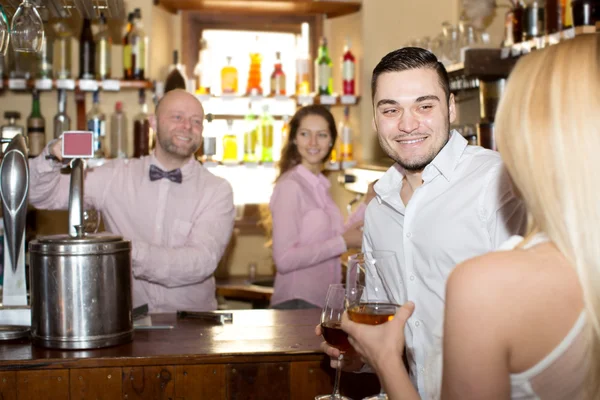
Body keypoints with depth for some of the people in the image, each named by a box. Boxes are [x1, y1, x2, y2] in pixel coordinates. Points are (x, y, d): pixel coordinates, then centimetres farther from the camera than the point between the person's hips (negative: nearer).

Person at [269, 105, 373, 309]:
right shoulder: (290, 186, -15)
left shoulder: (320, 185, 8)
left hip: (323, 301, 7)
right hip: (298, 303, -7)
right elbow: (284, 260, -21)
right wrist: (343, 243, -17)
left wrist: (366, 206, 9)